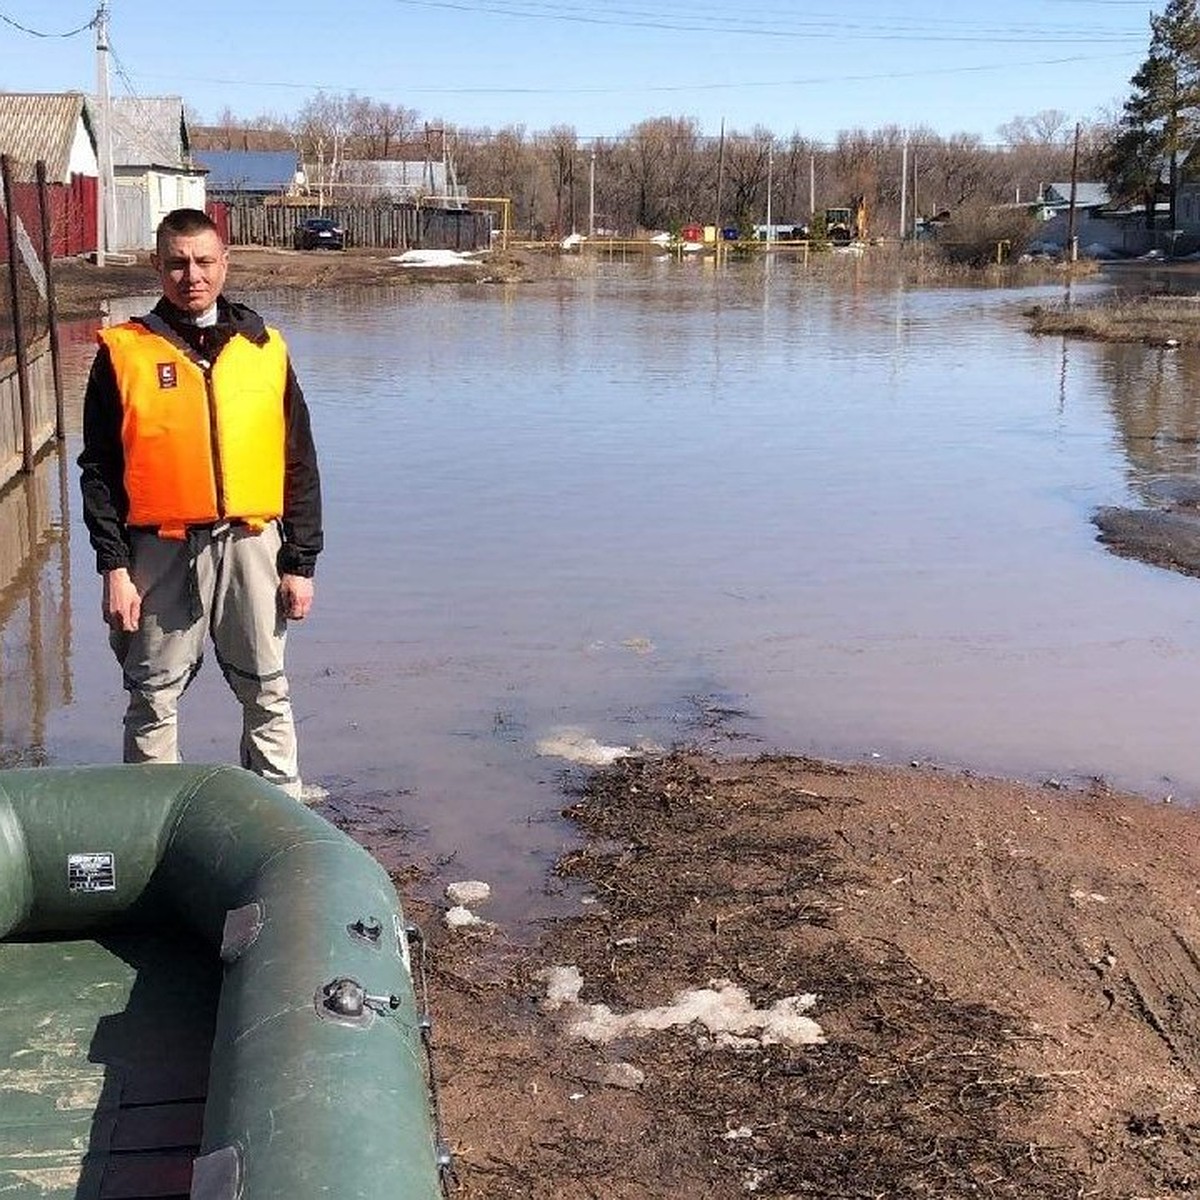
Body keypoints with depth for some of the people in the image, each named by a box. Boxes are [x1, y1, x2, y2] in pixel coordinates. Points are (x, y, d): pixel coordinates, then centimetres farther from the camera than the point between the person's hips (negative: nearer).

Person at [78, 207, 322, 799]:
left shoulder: (265, 349, 6)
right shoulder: (123, 352, 1)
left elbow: (299, 466, 7)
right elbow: (99, 471, 0)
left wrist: (300, 563, 3)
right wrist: (114, 566, -6)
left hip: (250, 543, 1)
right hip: (161, 550, -1)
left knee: (266, 691, 9)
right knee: (153, 696, 7)